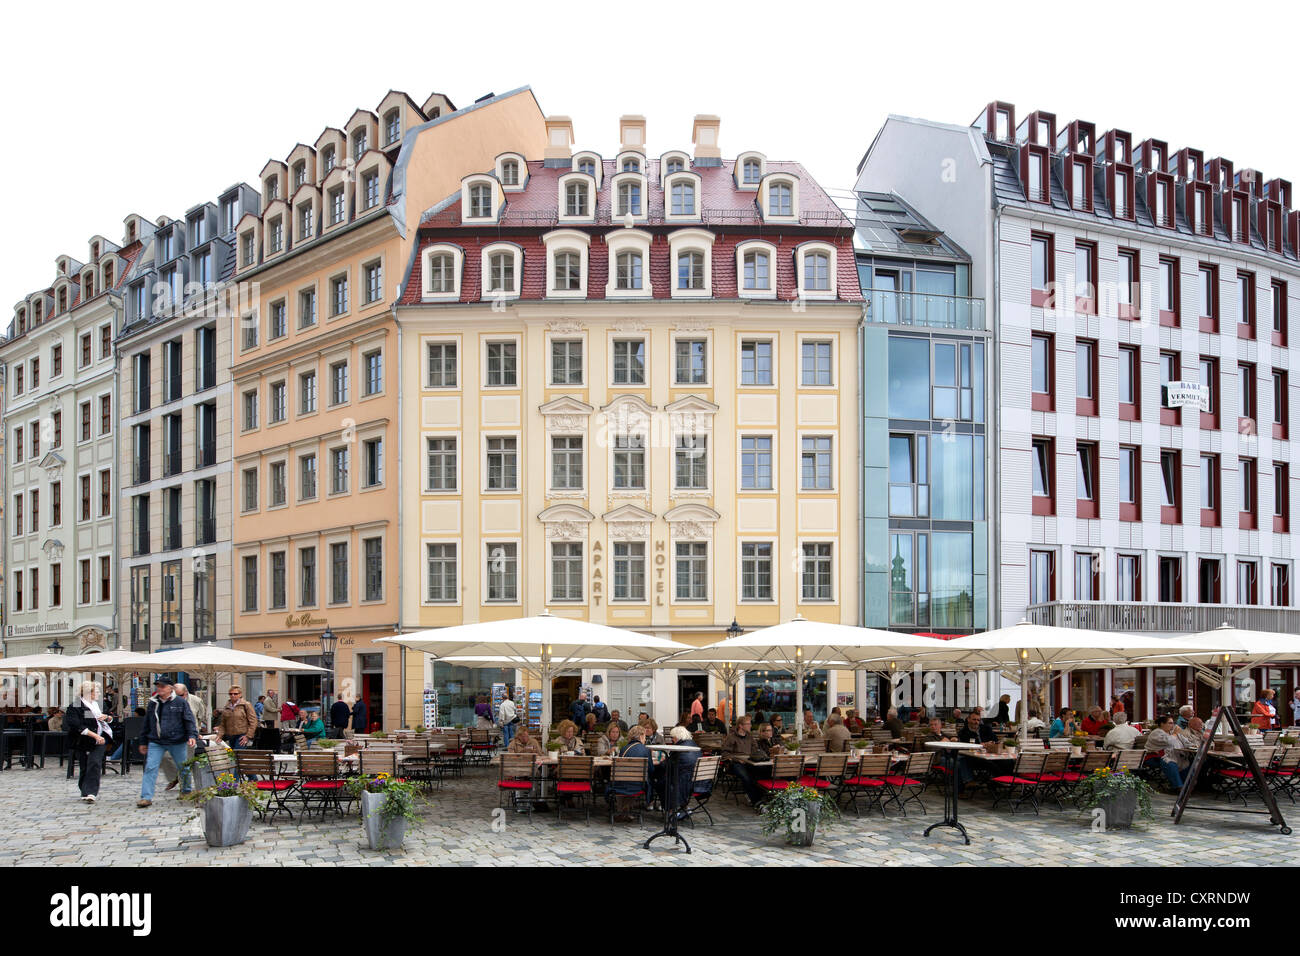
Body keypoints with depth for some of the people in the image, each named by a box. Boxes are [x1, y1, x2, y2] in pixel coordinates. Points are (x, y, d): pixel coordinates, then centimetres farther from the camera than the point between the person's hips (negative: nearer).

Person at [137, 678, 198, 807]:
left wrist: (192, 735, -18)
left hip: (177, 742, -2)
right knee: (150, 768, -10)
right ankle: (146, 797, -10)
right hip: (155, 743, 2)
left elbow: (189, 721, -4)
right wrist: (143, 742, 18)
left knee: (183, 768, 10)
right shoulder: (153, 703, 10)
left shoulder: (180, 703, -2)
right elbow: (147, 724, 17)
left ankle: (186, 792, 32)